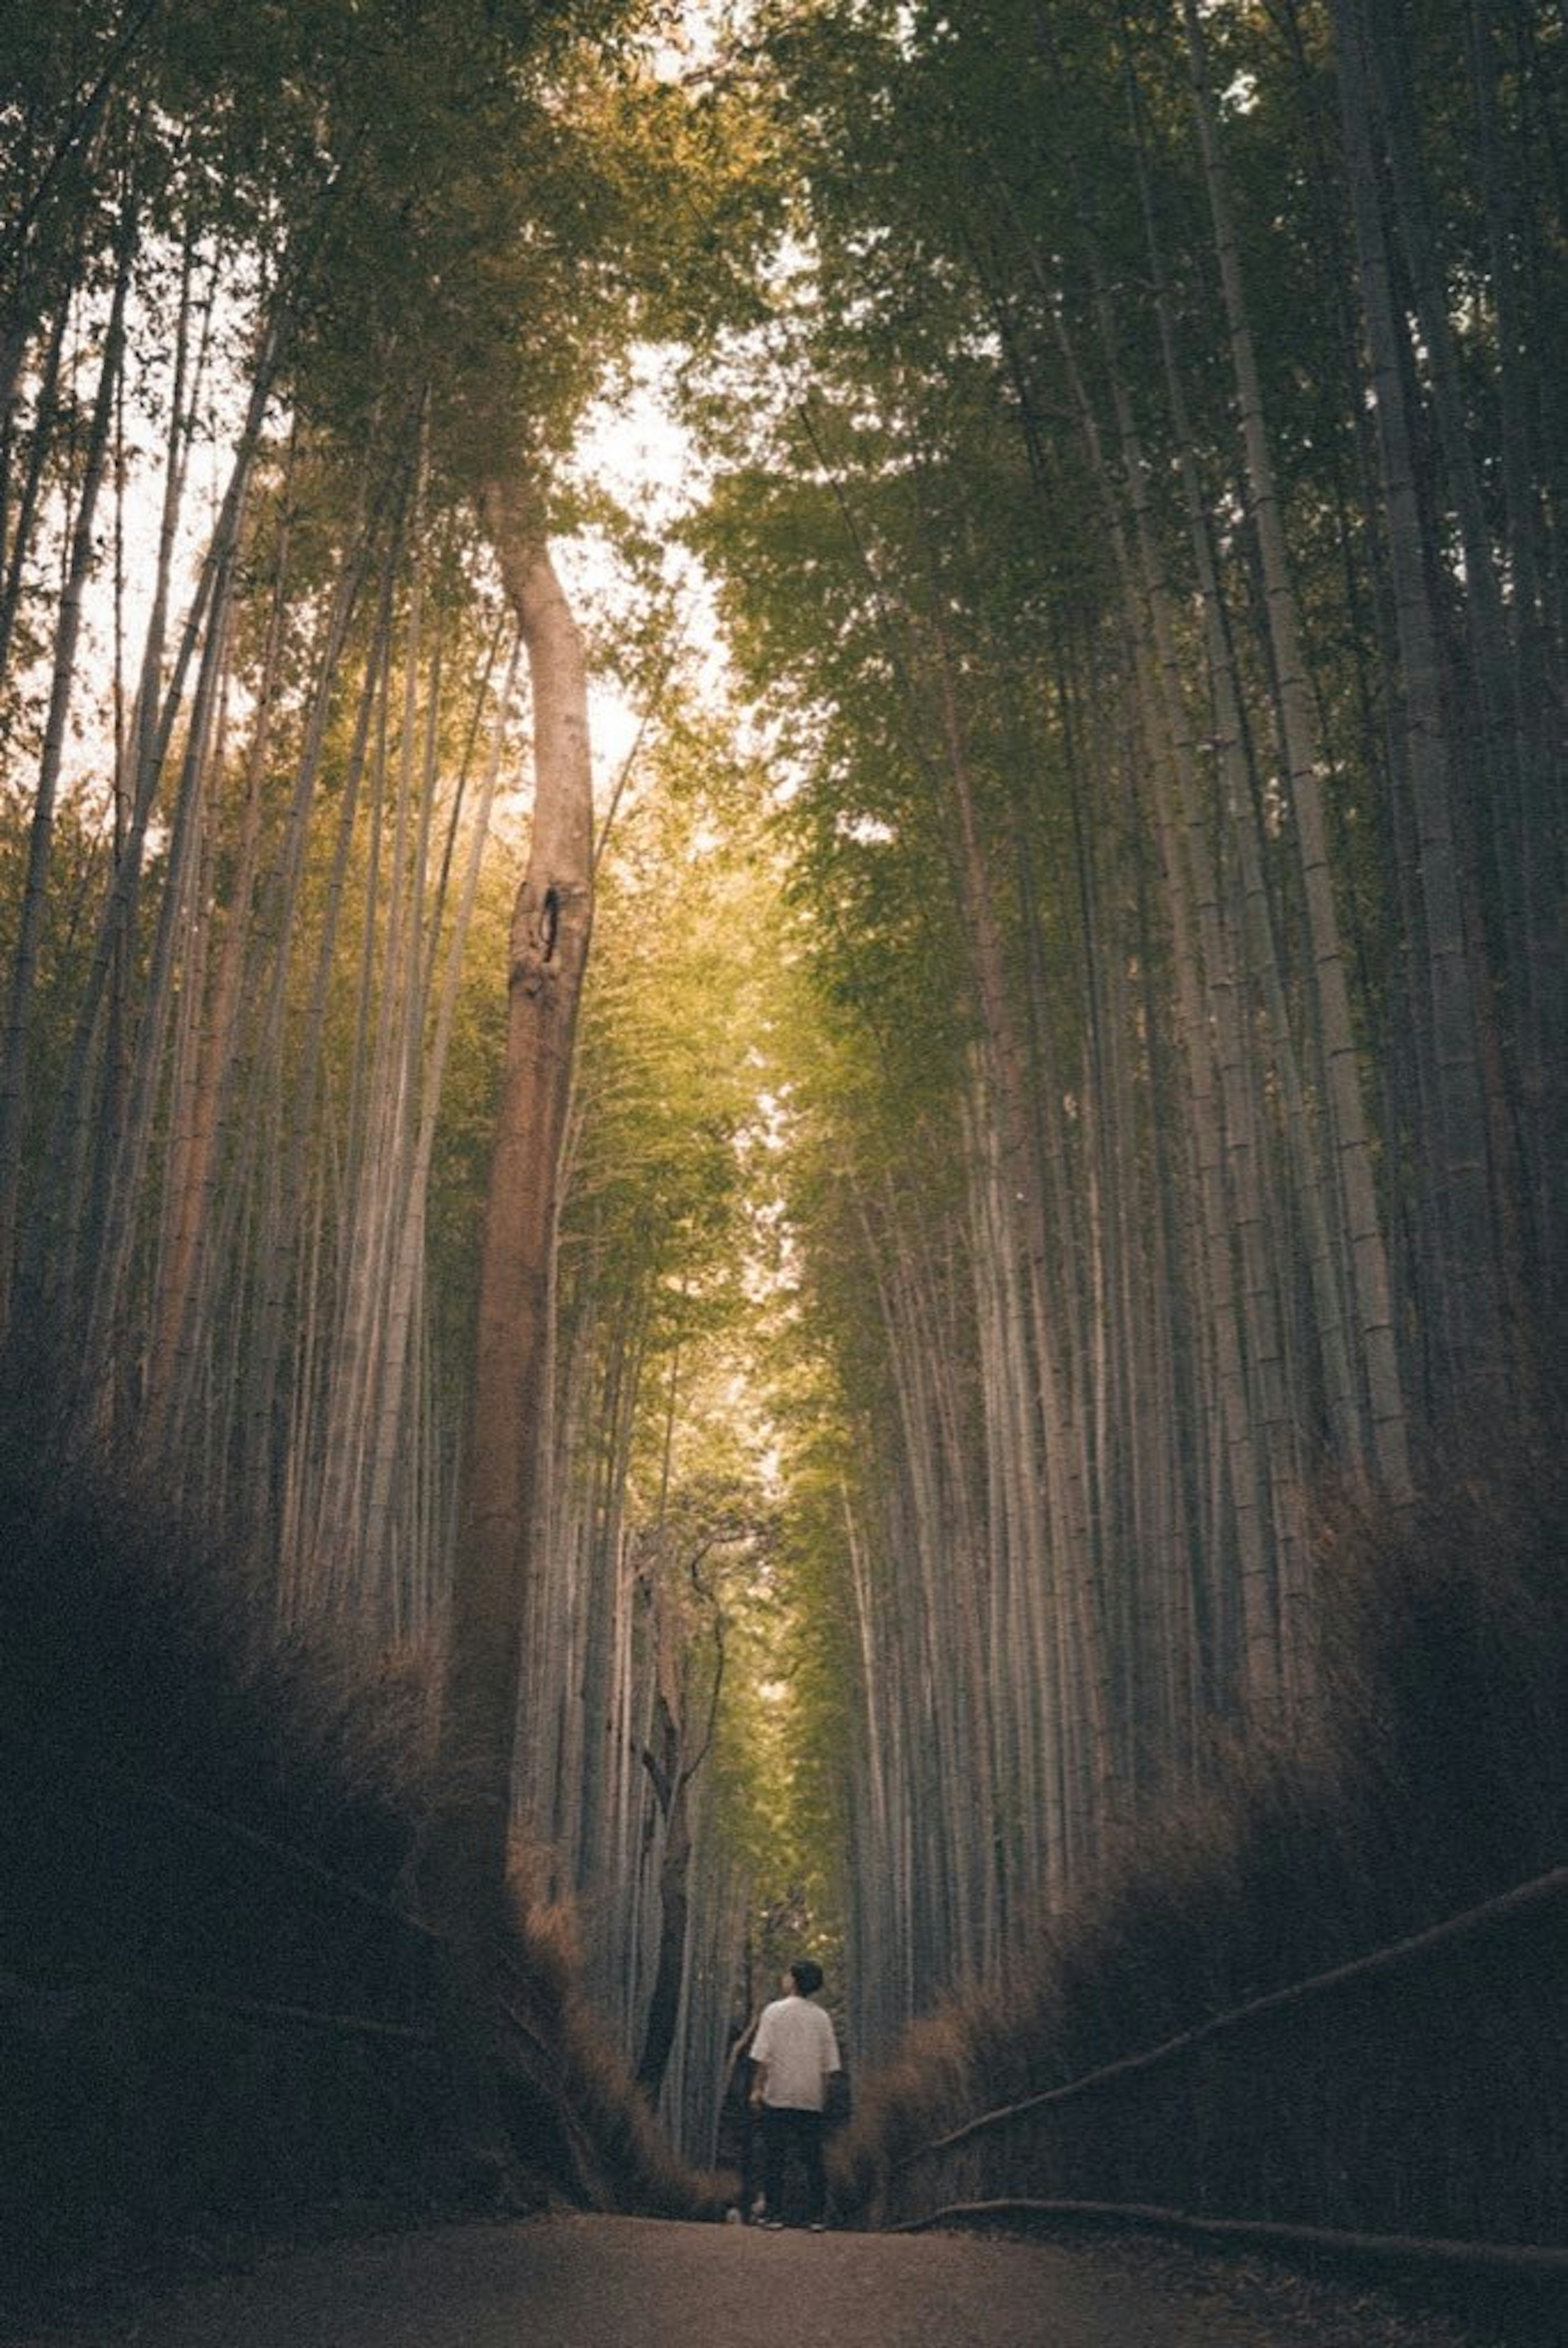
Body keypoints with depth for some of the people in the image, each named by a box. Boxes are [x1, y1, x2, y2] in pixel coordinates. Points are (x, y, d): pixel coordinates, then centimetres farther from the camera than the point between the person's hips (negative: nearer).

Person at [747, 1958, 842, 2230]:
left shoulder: (775, 2011, -5)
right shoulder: (821, 2017, 7)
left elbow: (763, 2056, -9)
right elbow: (829, 2064, 9)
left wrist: (757, 2089, -4)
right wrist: (822, 2096, 16)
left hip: (778, 2096, -3)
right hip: (811, 2099, 3)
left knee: (774, 2157, 3)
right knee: (813, 2158, 7)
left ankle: (774, 2214, 3)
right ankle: (817, 2216, 5)